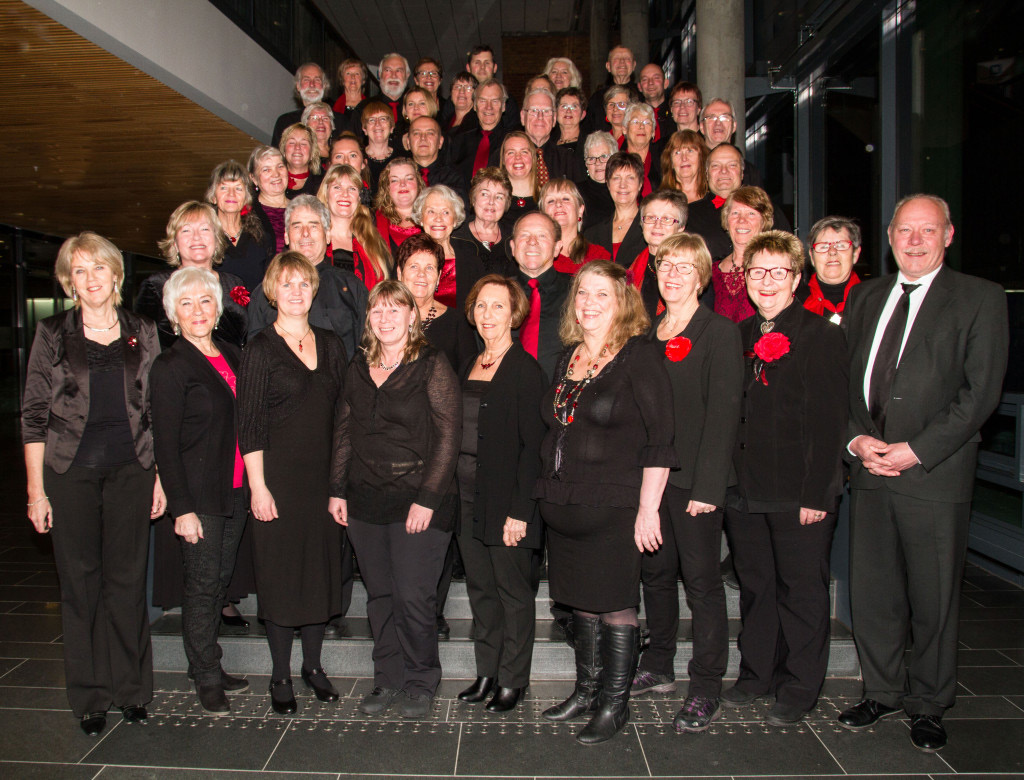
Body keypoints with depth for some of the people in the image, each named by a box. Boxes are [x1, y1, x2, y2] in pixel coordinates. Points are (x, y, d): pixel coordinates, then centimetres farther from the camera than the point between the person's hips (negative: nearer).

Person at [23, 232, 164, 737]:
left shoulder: (142, 333, 6)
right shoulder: (52, 335, 2)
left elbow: (158, 412, 8)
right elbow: (33, 416, 1)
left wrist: (160, 478, 4)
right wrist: (36, 490, -4)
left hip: (131, 470, 1)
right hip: (71, 472, -1)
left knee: (128, 579, 7)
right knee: (81, 582, 6)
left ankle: (131, 688, 21)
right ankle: (90, 697, 20)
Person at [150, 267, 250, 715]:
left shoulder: (232, 357, 10)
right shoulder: (170, 367, -8)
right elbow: (165, 445, -10)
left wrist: (253, 485, 8)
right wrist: (182, 507, -14)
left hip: (235, 490, 6)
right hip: (199, 496, -6)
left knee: (220, 581, 14)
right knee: (202, 586, 3)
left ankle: (210, 666, 28)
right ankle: (206, 679, 18)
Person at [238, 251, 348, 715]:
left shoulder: (331, 346, 9)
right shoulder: (260, 351, -4)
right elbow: (249, 426, -7)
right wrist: (258, 486, -12)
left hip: (325, 476, 4)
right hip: (279, 477, -4)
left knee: (322, 568, 10)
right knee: (280, 572, 3)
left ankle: (313, 665, 28)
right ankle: (280, 675, 20)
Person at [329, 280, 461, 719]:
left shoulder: (431, 366, -6)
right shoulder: (359, 367, 11)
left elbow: (448, 436, -10)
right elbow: (344, 432, 14)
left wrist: (427, 498, -14)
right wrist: (337, 490, 9)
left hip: (417, 501, -5)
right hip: (365, 499, 5)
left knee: (413, 597, -2)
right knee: (379, 596, 12)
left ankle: (420, 683, 19)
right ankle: (387, 680, 27)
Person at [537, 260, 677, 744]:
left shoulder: (640, 359, -9)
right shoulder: (568, 358, 12)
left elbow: (660, 440, -12)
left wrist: (648, 507, -15)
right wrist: (549, 492, 14)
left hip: (614, 507, -6)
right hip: (562, 504, 7)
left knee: (615, 606, 4)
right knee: (581, 601, 16)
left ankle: (615, 704, 20)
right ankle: (587, 690, 32)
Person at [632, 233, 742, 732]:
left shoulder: (720, 334, -6)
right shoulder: (648, 334, 14)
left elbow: (723, 414, -12)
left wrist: (707, 486, -18)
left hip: (694, 479, -6)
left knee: (702, 580, 2)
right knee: (655, 573, 15)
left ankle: (706, 691, 14)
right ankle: (658, 669, 31)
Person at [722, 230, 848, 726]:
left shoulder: (823, 336, -5)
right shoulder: (737, 336, 11)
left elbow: (828, 423, -10)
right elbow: (730, 411, 11)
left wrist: (816, 494, -14)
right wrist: (726, 478, 5)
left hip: (800, 494, -5)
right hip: (745, 489, 5)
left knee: (802, 591, 7)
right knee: (755, 587, 16)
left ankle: (798, 690, 24)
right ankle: (757, 674, 33)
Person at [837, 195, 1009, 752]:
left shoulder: (981, 299, 0)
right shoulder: (864, 297, 13)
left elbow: (979, 392, -8)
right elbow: (841, 376, 11)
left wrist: (916, 450, -14)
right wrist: (856, 438, -4)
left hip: (936, 474, -4)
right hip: (868, 469, 4)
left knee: (933, 597, 6)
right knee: (871, 591, 11)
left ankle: (928, 705, 25)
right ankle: (882, 690, 30)